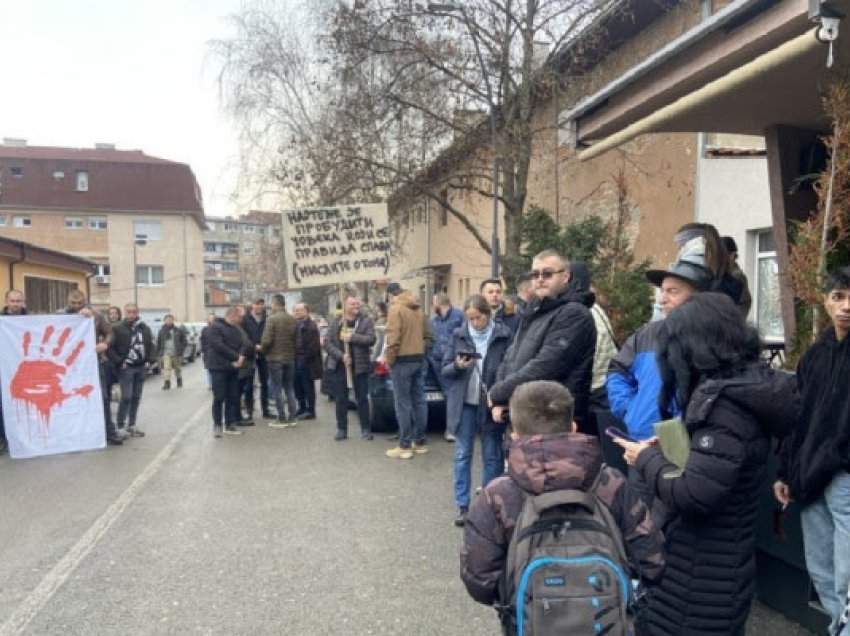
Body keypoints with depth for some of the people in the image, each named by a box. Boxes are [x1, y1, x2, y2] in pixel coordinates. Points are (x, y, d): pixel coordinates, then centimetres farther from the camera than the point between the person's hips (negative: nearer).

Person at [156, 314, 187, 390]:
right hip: (165, 353, 0)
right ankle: (167, 382, -15)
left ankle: (179, 381, 29)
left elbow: (184, 340, 5)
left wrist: (181, 349, -4)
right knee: (166, 368, -13)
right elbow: (158, 343, 10)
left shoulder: (178, 330, 0)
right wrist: (157, 352, 6)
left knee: (178, 368, 11)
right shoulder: (162, 331, 5)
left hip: (176, 353, 0)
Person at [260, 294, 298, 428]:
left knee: (277, 388, 2)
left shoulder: (272, 319, -14)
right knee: (289, 387, 13)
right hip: (290, 358, 6)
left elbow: (266, 340, -17)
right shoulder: (293, 320, 4)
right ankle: (291, 418, 15)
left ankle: (282, 419, 4)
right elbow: (297, 341, 4)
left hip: (275, 358, -5)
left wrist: (262, 349, 2)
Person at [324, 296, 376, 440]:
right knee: (340, 399, 7)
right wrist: (341, 355, -12)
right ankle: (341, 430, 17)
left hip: (359, 365, -2)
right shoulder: (335, 321, 6)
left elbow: (371, 339, -10)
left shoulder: (366, 321, 2)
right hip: (339, 366, 2)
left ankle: (365, 430, 12)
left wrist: (352, 337, -17)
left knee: (362, 399, 3)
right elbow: (327, 343, 0)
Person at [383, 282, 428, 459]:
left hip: (402, 360, -8)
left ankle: (405, 446, 0)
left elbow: (393, 339, -17)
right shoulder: (418, 308, 14)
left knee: (403, 403, -3)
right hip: (419, 359, 8)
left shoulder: (395, 309, -11)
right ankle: (420, 442, 17)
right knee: (419, 400, 11)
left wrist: (389, 360, -8)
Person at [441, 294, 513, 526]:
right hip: (464, 404, 2)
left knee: (492, 456, 9)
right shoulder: (459, 335, 2)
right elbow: (444, 369, 5)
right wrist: (457, 366, -16)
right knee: (462, 455, 8)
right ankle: (462, 505, 18)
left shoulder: (504, 334, -6)